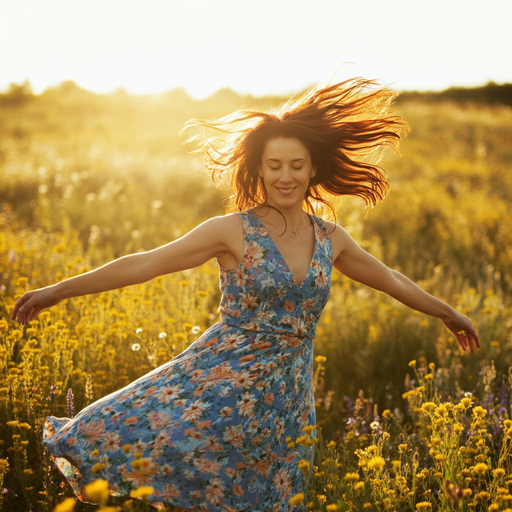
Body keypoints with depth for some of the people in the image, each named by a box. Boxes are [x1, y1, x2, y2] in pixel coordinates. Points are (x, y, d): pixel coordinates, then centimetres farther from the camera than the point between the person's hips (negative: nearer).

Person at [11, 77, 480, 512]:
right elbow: (144, 264, -8)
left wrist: (448, 313, 35)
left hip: (286, 397, 3)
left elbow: (390, 279, 23)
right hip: (220, 381, -3)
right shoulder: (233, 231, -6)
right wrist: (59, 290, -13)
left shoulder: (331, 239, 7)